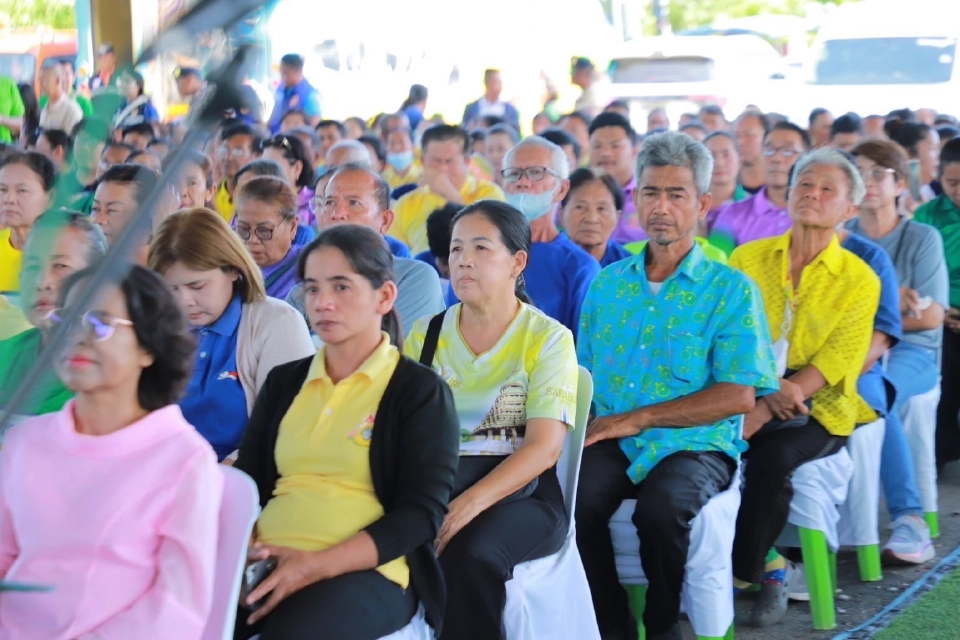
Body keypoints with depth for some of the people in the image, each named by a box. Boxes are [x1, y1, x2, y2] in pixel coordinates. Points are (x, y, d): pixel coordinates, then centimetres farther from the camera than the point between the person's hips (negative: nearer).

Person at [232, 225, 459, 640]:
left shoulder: (421, 391, 4)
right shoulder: (284, 381, 20)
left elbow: (421, 515, -5)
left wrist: (316, 565, -16)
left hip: (366, 570, -4)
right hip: (269, 564, 4)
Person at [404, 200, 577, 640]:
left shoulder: (548, 338, 0)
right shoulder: (425, 335, 12)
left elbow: (543, 449, -10)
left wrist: (468, 504, -24)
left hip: (521, 492, -2)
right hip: (436, 483, 3)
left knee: (469, 553, -35)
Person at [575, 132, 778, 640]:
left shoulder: (730, 290, 1)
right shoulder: (607, 283, 16)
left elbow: (738, 395, -8)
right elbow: (584, 371, 15)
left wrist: (638, 418, -14)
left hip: (694, 445, -3)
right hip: (612, 443, 3)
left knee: (662, 507, -35)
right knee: (572, 498, -29)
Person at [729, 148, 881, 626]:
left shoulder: (860, 279, 1)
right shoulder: (748, 259, 9)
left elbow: (837, 362, -7)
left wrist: (764, 409, -21)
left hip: (818, 408, -2)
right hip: (751, 397, 2)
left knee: (773, 457, -33)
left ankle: (742, 572, -12)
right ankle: (769, 566, -12)